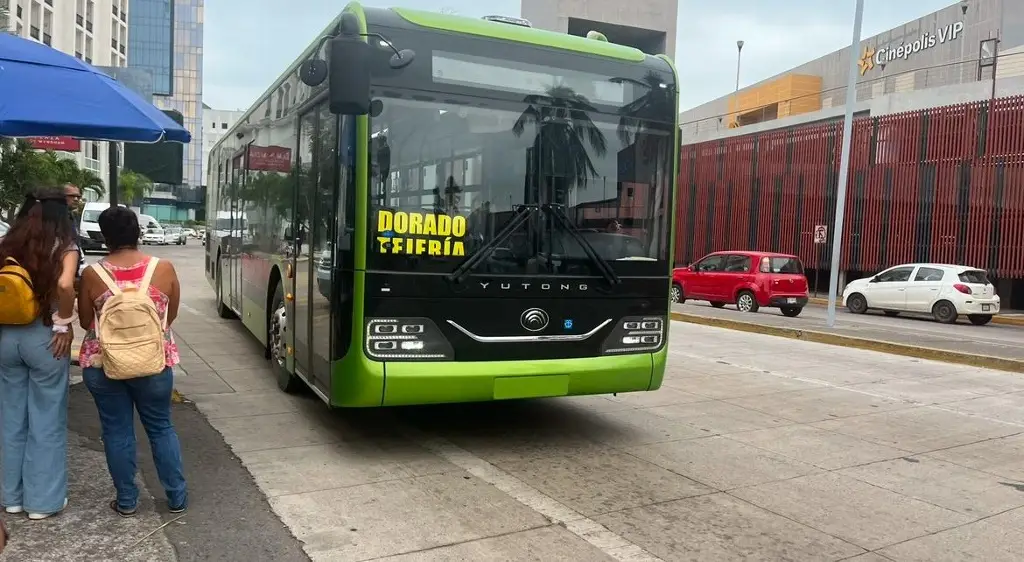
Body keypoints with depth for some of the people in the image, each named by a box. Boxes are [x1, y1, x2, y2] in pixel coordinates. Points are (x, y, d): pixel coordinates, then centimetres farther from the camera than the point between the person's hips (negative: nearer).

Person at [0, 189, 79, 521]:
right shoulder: (64, 247, -9)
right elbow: (65, 285, -27)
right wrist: (65, 324, -15)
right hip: (44, 337, -5)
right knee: (47, 420, 6)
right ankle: (43, 500, 14)